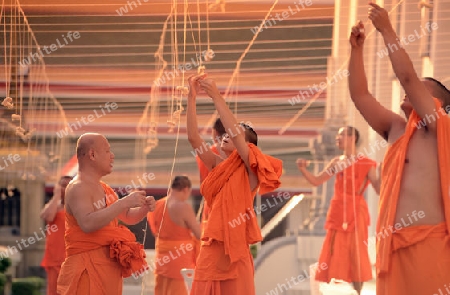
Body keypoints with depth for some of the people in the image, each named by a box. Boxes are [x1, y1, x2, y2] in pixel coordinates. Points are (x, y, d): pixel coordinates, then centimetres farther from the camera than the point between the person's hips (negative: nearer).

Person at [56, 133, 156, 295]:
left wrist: (144, 208, 6)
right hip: (89, 268, -10)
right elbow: (87, 223, -30)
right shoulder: (78, 188, -13)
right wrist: (125, 202, -27)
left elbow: (128, 217, 29)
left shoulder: (103, 188, 18)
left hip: (108, 269, 10)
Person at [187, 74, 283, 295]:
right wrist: (191, 97, -5)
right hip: (210, 248, 5)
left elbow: (234, 131, -16)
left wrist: (217, 97, -17)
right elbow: (193, 137, 2)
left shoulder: (250, 170, -2)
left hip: (234, 250, -5)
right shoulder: (217, 165, 13)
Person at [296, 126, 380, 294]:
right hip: (337, 212, 4)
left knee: (356, 254, -2)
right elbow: (316, 181, 11)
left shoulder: (366, 164, -3)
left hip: (356, 212, -4)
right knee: (335, 254, 3)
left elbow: (379, 189, -7)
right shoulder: (336, 162, 11)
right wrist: (303, 169, -5)